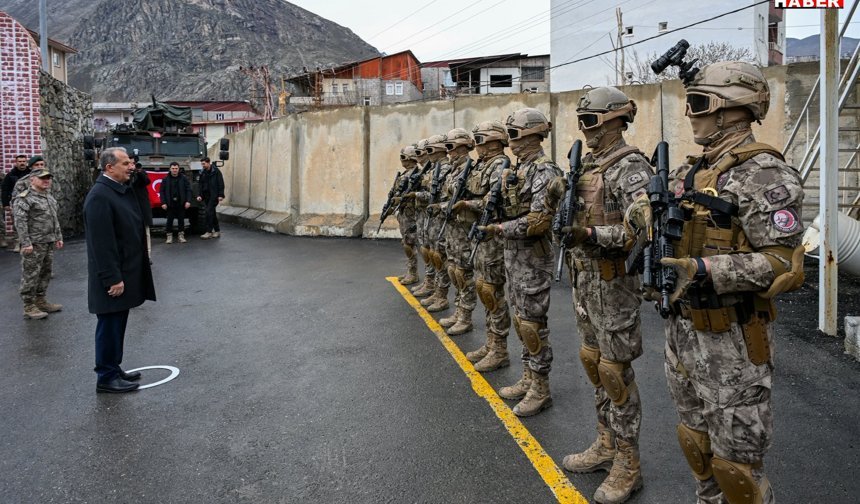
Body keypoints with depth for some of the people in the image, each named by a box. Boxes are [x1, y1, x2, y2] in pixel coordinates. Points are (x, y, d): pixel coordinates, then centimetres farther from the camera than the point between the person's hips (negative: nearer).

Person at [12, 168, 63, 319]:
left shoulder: (49, 197, 16)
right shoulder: (24, 198, -11)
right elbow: (20, 222, -17)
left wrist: (58, 237, 19)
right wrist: (26, 243, -21)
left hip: (48, 243, 9)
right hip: (33, 244, -8)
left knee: (45, 273, 14)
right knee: (30, 275, -3)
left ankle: (40, 301, 25)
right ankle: (29, 307, 3)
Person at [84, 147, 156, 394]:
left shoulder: (123, 190, 10)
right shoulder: (99, 196, -19)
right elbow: (102, 243, -22)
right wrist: (113, 279, -22)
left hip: (126, 272, 9)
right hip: (113, 276, -9)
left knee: (118, 324, 17)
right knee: (110, 325, 2)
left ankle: (114, 368, 29)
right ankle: (106, 377, 13)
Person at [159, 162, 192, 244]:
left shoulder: (183, 178, -1)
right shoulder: (165, 179, 0)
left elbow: (188, 190, -1)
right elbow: (162, 191, 1)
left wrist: (188, 201, -10)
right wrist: (163, 203, -7)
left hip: (181, 203, 0)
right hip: (170, 204, 0)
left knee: (181, 219, 7)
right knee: (170, 220, 5)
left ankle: (181, 235, 16)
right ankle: (169, 235, 14)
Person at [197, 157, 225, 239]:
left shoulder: (216, 171, -7)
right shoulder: (203, 173, 12)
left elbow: (221, 184, -10)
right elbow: (201, 185, 15)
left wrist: (221, 195, -15)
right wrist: (200, 195, 4)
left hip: (214, 195, -7)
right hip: (206, 196, 7)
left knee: (209, 212, -14)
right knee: (212, 213, 9)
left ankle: (209, 232, -11)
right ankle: (217, 231, 17)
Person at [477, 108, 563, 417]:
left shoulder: (544, 171, -16)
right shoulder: (518, 169, 13)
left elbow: (539, 221, -23)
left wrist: (499, 228, -19)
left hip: (533, 258, -9)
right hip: (514, 255, 9)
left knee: (532, 324, -2)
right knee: (521, 319, 15)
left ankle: (541, 390, 9)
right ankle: (528, 380, 27)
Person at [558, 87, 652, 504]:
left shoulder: (631, 167, -15)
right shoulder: (588, 165, 13)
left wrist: (592, 236, -31)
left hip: (614, 281, -9)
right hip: (584, 278, 9)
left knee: (615, 370, -2)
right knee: (592, 360, 16)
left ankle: (627, 466, 12)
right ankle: (607, 444, 32)